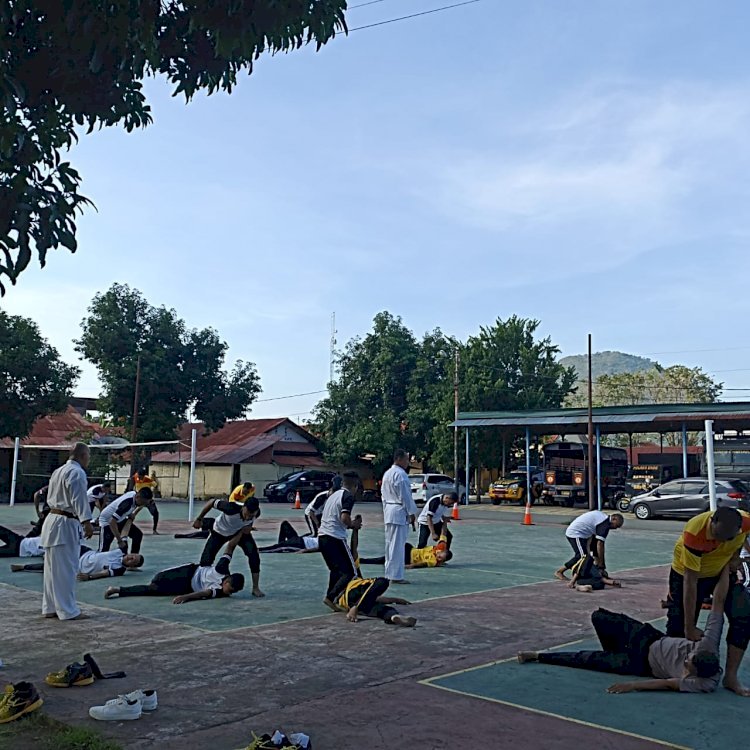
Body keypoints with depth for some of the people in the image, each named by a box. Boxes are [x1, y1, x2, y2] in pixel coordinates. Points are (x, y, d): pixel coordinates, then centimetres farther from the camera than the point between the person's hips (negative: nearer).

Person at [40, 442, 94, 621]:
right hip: (65, 524, -10)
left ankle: (50, 608, 23)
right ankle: (68, 611, 1)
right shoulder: (77, 472, -13)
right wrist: (87, 523, -24)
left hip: (52, 520, 10)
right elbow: (79, 499, -21)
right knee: (66, 570, -4)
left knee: (53, 568, 15)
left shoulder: (58, 471, 17)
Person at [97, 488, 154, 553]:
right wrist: (120, 541, -35)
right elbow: (112, 522, -40)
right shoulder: (127, 504, -40)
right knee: (104, 549, -16)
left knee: (138, 534, 0)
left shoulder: (134, 494, -16)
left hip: (120, 519, 8)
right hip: (107, 521, -8)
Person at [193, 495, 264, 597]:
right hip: (219, 531, -2)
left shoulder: (257, 512, -31)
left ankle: (255, 588, -7)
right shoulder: (232, 508, -45)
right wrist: (199, 519, -17)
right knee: (206, 560, -9)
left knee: (254, 555, -19)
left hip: (240, 531, 2)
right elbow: (211, 502, -28)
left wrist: (249, 526, -23)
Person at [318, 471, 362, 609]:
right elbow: (344, 518, -19)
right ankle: (330, 597, -16)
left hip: (322, 536, 9)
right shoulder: (348, 496, -5)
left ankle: (331, 596, 18)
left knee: (336, 570, 22)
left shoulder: (333, 495, 21)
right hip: (336, 538, -9)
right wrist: (353, 524, 1)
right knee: (350, 572, -5)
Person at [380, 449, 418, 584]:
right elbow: (405, 496, -16)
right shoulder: (400, 474, -15)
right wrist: (412, 512, -9)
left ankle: (389, 573, 20)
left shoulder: (387, 473, 14)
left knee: (390, 543, 14)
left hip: (388, 511, 10)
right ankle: (396, 576, -4)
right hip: (400, 512, -10)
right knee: (397, 545, -6)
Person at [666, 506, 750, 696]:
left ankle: (731, 676, -2)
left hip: (722, 572, 4)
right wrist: (689, 627, -29)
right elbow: (690, 582, -34)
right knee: (678, 627, -3)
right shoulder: (694, 532, -40)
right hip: (687, 572, -3)